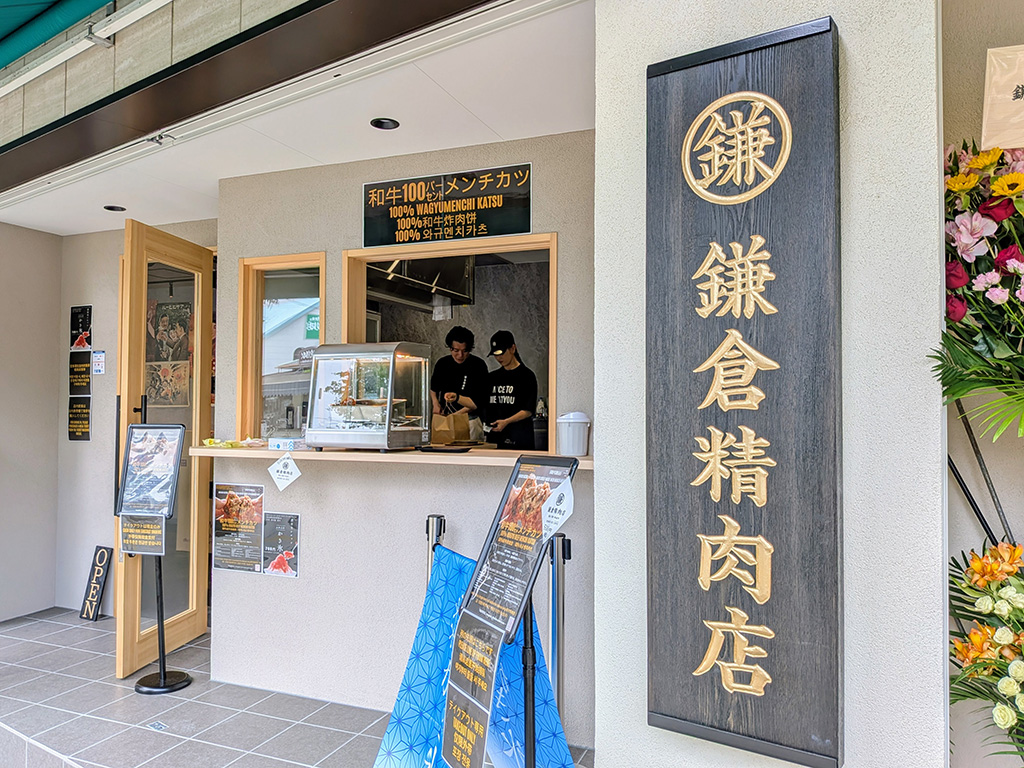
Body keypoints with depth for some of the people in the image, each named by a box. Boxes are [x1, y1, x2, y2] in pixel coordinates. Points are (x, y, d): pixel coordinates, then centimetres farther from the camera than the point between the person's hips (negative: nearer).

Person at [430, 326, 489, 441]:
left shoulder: (479, 366, -7)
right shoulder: (442, 364, 6)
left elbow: (478, 401, -10)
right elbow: (432, 387, 25)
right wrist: (435, 403, 7)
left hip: (470, 420, -3)